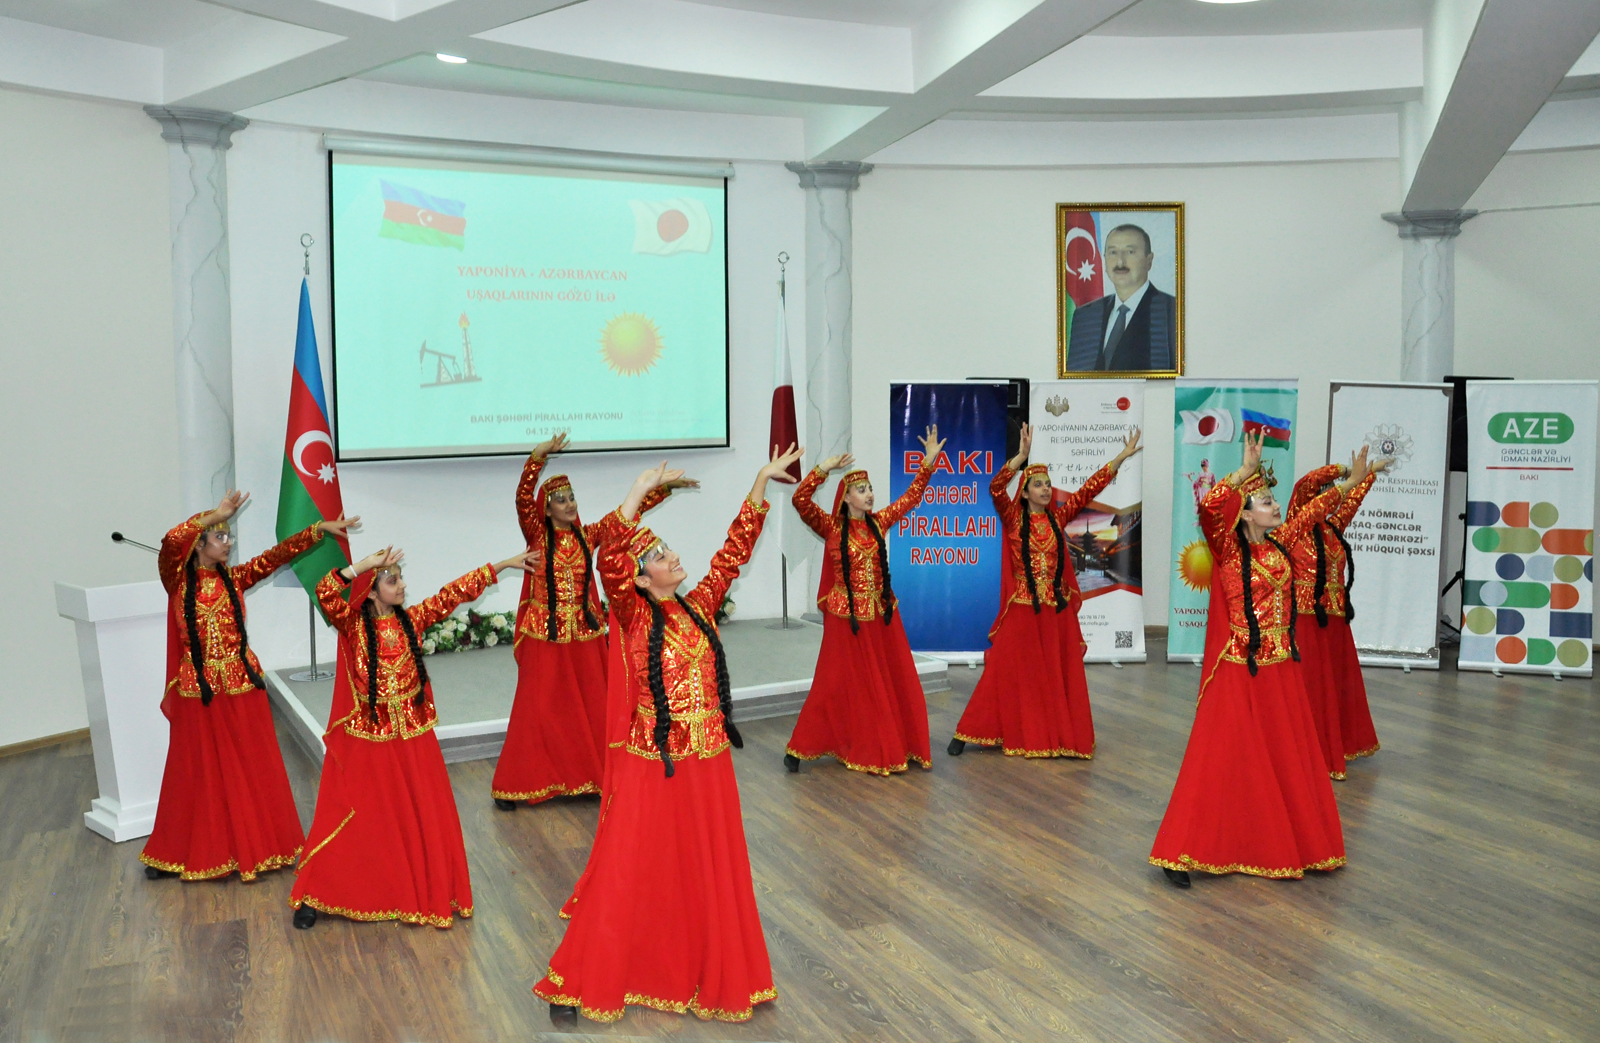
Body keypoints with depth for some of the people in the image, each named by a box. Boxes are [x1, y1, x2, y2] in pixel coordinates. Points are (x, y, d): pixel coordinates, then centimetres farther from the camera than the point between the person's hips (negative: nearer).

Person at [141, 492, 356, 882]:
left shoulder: (233, 578, 5)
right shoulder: (178, 580, -5)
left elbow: (278, 555, 0)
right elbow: (171, 542, -25)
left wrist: (320, 529, -7)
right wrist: (216, 514, -28)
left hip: (242, 688, 3)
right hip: (199, 692, -3)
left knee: (253, 770, 9)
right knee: (198, 773, 7)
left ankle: (255, 845, 23)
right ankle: (178, 854, 24)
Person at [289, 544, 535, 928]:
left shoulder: (411, 619, 0)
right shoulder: (352, 623, -10)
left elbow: (455, 592, 2)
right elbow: (325, 593, -29)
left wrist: (504, 565, 3)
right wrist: (365, 564, -29)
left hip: (411, 737, 3)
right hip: (364, 737, -3)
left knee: (421, 814, 9)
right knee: (352, 817, 6)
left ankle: (426, 890, 24)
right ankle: (313, 895, 22)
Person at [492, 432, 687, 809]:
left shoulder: (587, 537, 5)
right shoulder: (537, 536, -5)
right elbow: (522, 499, -21)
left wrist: (665, 487, 4)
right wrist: (538, 456, -35)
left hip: (585, 636, 4)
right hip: (545, 637, -3)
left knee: (591, 709, 7)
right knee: (537, 711, 1)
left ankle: (590, 777, 19)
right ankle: (512, 786, 12)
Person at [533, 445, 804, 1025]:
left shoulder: (699, 606, 7)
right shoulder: (632, 616, -7)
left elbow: (736, 547, 10)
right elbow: (609, 558, -23)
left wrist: (763, 479, 9)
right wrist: (641, 488, -25)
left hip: (708, 765, 5)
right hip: (651, 765, -5)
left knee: (708, 874, 13)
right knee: (630, 874, 1)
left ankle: (711, 975, 28)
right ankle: (579, 983, 14)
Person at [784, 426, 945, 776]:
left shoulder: (879, 522, 5)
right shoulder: (831, 527, -8)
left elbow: (912, 496, 13)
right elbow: (800, 501, -22)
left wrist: (929, 460, 7)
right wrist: (823, 469, -27)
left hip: (882, 614, 5)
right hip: (846, 616, -5)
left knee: (895, 683, 6)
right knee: (838, 684, 2)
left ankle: (897, 747, 19)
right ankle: (800, 748, 14)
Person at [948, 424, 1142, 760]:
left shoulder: (1058, 517, 6)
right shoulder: (1012, 518, -4)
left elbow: (1089, 489, 7)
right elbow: (996, 488, -20)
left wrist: (1120, 458, 3)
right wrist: (1022, 455, -30)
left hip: (1056, 609, 3)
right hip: (1022, 609, -3)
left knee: (1058, 675, 8)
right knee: (1007, 672, 0)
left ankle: (1059, 735, 19)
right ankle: (966, 734, 9)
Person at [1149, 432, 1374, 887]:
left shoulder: (1279, 543, 7)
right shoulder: (1228, 548, -12)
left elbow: (1311, 511, 24)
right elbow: (1210, 506, -32)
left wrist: (1350, 483, 33)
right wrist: (1246, 471, -29)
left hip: (1280, 670, 7)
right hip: (1237, 672, -7)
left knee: (1286, 758, 12)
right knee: (1222, 759, -4)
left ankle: (1287, 843, 26)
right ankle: (1180, 853, 4)